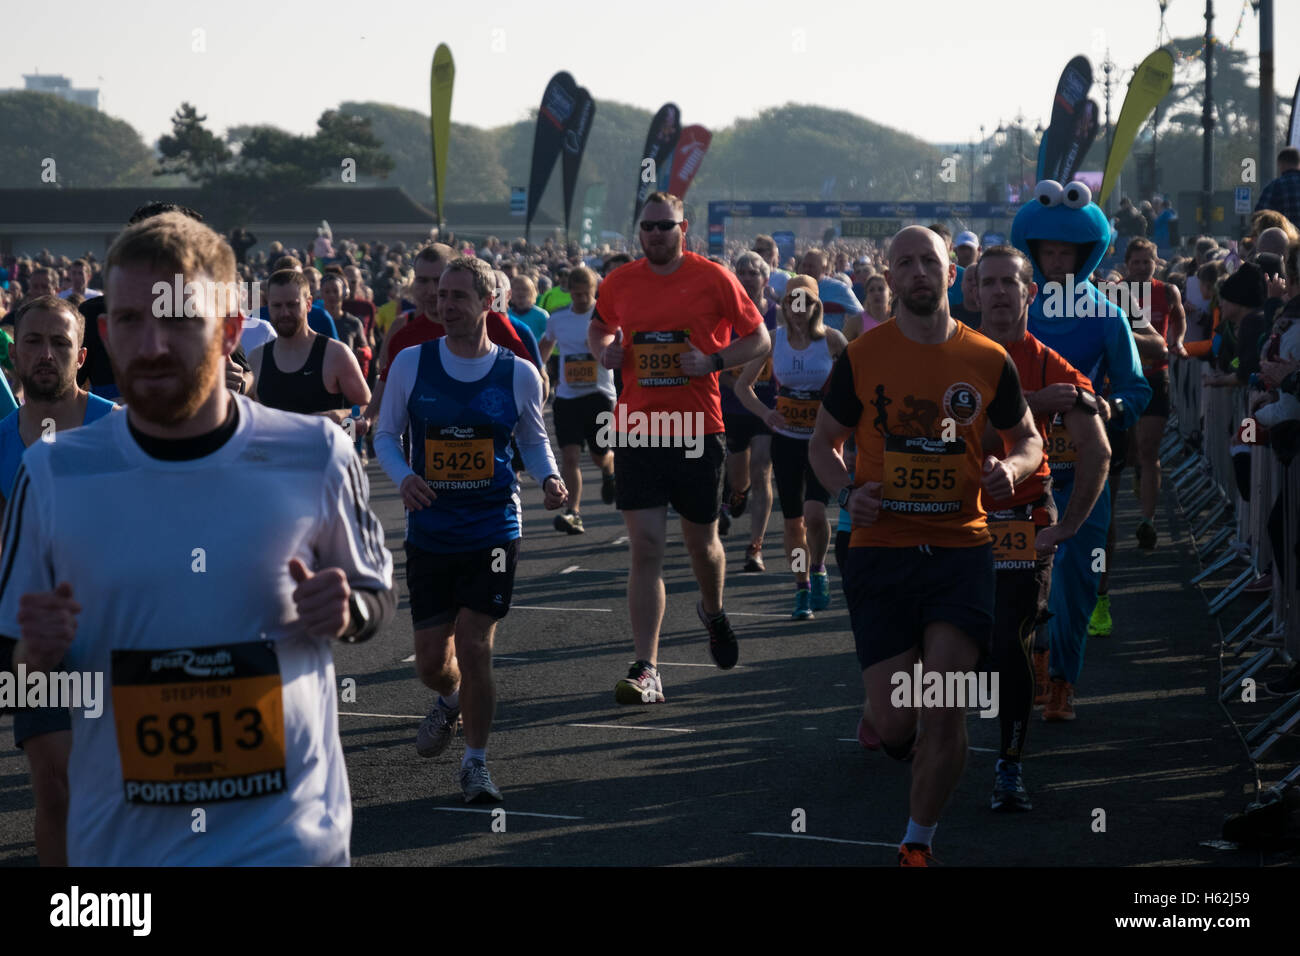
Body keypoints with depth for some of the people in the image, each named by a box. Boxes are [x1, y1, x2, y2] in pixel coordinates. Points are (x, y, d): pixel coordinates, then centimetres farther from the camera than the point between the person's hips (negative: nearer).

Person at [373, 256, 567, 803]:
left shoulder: (519, 374, -2)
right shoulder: (411, 364, -2)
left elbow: (534, 439, 12)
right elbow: (385, 435, 6)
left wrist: (549, 477, -8)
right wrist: (403, 476, -14)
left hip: (493, 530, -2)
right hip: (429, 532, 2)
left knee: (474, 648, -9)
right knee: (431, 660, 6)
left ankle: (476, 762, 10)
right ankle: (450, 700, 44)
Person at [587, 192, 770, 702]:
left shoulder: (714, 280, -4)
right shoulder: (620, 283, 4)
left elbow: (758, 338, 2)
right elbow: (598, 327, 22)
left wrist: (713, 361, -14)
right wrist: (604, 349, -1)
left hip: (697, 431, -1)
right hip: (637, 430, 1)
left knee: (701, 541, 14)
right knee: (645, 549, -6)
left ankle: (713, 611, 48)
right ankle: (646, 670, -8)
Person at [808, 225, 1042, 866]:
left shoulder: (988, 361, 3)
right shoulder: (861, 357, 1)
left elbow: (1029, 439, 15)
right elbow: (822, 443, 11)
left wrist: (1010, 468, -8)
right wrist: (846, 493, -9)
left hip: (960, 549, 0)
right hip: (880, 551, 0)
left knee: (943, 712, -10)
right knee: (894, 725, -4)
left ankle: (918, 842, 11)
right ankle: (905, 745, 36)